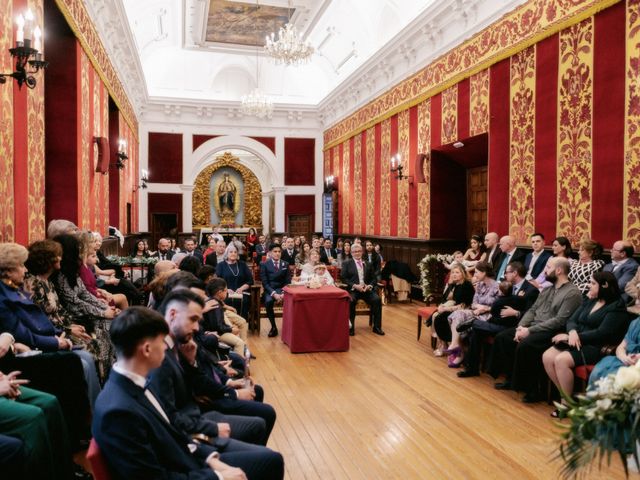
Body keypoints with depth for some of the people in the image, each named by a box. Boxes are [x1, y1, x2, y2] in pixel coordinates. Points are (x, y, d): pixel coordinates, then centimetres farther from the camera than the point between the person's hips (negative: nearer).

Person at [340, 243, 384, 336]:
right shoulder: (347, 264, 9)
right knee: (351, 301, -34)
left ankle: (377, 327, -13)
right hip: (353, 289, -3)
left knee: (377, 299, -25)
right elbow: (343, 278, -2)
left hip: (367, 289, 3)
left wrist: (369, 286, -8)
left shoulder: (368, 264, 19)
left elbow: (374, 279, 14)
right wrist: (355, 285, -16)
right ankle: (351, 327, -20)